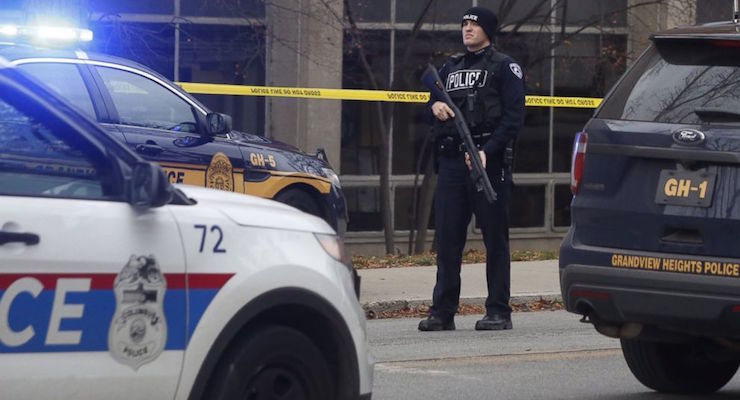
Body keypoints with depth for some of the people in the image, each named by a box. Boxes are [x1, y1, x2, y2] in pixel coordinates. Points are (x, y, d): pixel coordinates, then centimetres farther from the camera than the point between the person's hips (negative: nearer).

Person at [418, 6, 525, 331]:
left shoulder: (504, 67, 1)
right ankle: (442, 312, 6)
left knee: (495, 238, -2)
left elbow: (513, 117, -7)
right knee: (447, 237, 3)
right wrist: (434, 106, 0)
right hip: (451, 160, 6)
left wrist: (487, 151, -18)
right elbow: (434, 101, 26)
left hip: (489, 161, -6)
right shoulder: (451, 67, 20)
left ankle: (499, 311, 2)